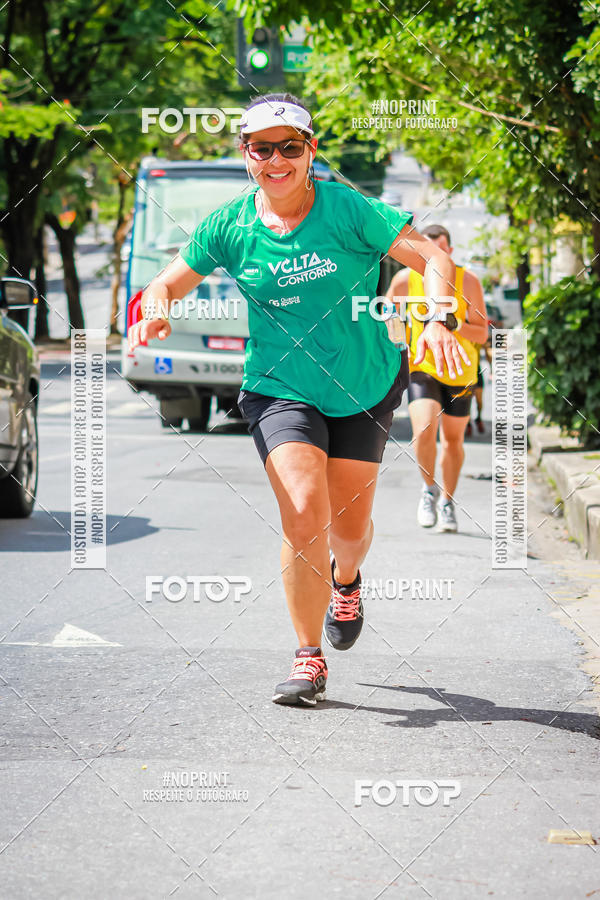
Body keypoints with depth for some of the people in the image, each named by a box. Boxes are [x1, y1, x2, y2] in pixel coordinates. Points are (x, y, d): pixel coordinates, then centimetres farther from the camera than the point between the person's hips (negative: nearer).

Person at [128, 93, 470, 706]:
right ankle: (309, 660, -6)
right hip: (280, 389, 0)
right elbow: (169, 283, 5)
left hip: (365, 387, 0)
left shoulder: (348, 210, -13)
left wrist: (437, 322, -32)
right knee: (304, 513, -20)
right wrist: (154, 311, -18)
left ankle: (345, 579, 48)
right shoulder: (229, 227, -6)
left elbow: (433, 259, -15)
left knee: (349, 527, 8)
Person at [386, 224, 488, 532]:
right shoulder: (404, 280, -12)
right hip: (421, 368, -1)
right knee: (424, 429, -22)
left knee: (453, 439, 11)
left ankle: (447, 502, 32)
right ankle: (429, 489, 2)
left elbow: (482, 334, -13)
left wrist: (452, 324, -30)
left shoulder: (467, 281, -14)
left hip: (459, 372, 1)